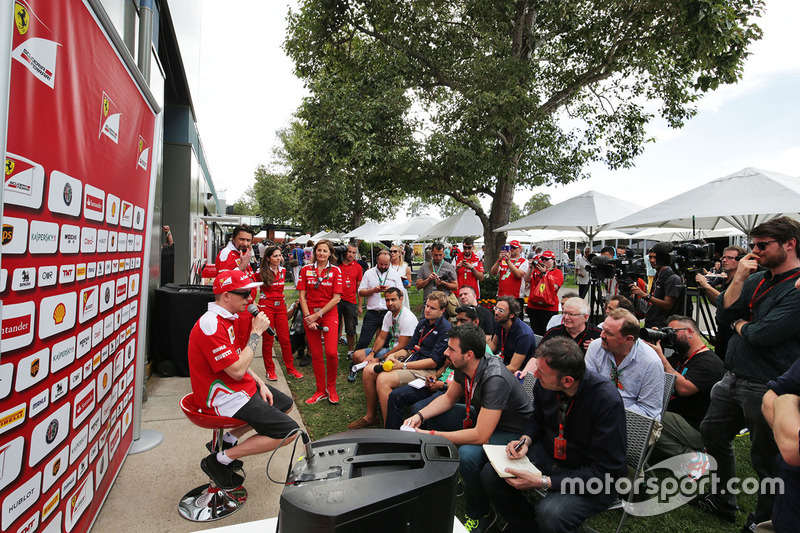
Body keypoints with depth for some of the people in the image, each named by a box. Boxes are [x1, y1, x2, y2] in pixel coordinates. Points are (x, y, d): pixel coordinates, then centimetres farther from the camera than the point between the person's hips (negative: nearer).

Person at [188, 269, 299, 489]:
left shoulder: (226, 319, 8)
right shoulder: (211, 325, -25)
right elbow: (237, 370, -26)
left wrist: (260, 384, 7)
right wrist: (256, 332, -20)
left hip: (239, 388, 10)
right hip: (224, 397, -10)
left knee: (285, 404, 21)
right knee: (288, 431, -13)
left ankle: (227, 441, 18)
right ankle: (221, 460, -1)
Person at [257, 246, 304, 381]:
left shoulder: (283, 271, 8)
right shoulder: (261, 272, -5)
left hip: (280, 306, 4)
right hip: (266, 306, -4)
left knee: (285, 339, 5)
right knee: (268, 339, 3)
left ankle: (290, 368, 16)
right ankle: (270, 370, 15)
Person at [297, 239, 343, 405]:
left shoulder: (335, 270, 1)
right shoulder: (306, 270, 6)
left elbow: (336, 298, -4)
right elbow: (302, 295, 4)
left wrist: (318, 314, -10)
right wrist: (308, 317, -7)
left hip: (329, 313, -2)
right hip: (310, 314, 2)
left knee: (331, 352, -14)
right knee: (316, 355, 5)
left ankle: (331, 387, 10)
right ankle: (321, 391, 21)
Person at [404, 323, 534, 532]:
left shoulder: (495, 379, -36)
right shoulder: (464, 367, -11)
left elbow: (480, 436, -37)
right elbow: (448, 398, 6)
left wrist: (431, 436, -31)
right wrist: (419, 416, -10)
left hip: (512, 432, -8)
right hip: (482, 416, 8)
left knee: (468, 454, -35)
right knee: (431, 414, 3)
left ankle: (481, 515, -5)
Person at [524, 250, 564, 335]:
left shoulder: (557, 272, 2)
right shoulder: (536, 269, 14)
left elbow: (554, 287, -13)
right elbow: (527, 280, 3)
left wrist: (544, 273, -14)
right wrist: (530, 268, -9)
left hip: (549, 308, -4)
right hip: (533, 306, 4)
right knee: (535, 332, 11)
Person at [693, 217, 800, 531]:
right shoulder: (756, 279, 7)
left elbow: (763, 335, -25)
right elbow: (723, 318, 0)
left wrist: (739, 325, -4)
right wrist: (739, 279, -8)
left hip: (766, 387, -8)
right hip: (733, 378, 8)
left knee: (766, 460, 10)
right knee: (712, 435, 19)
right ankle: (723, 502, 39)